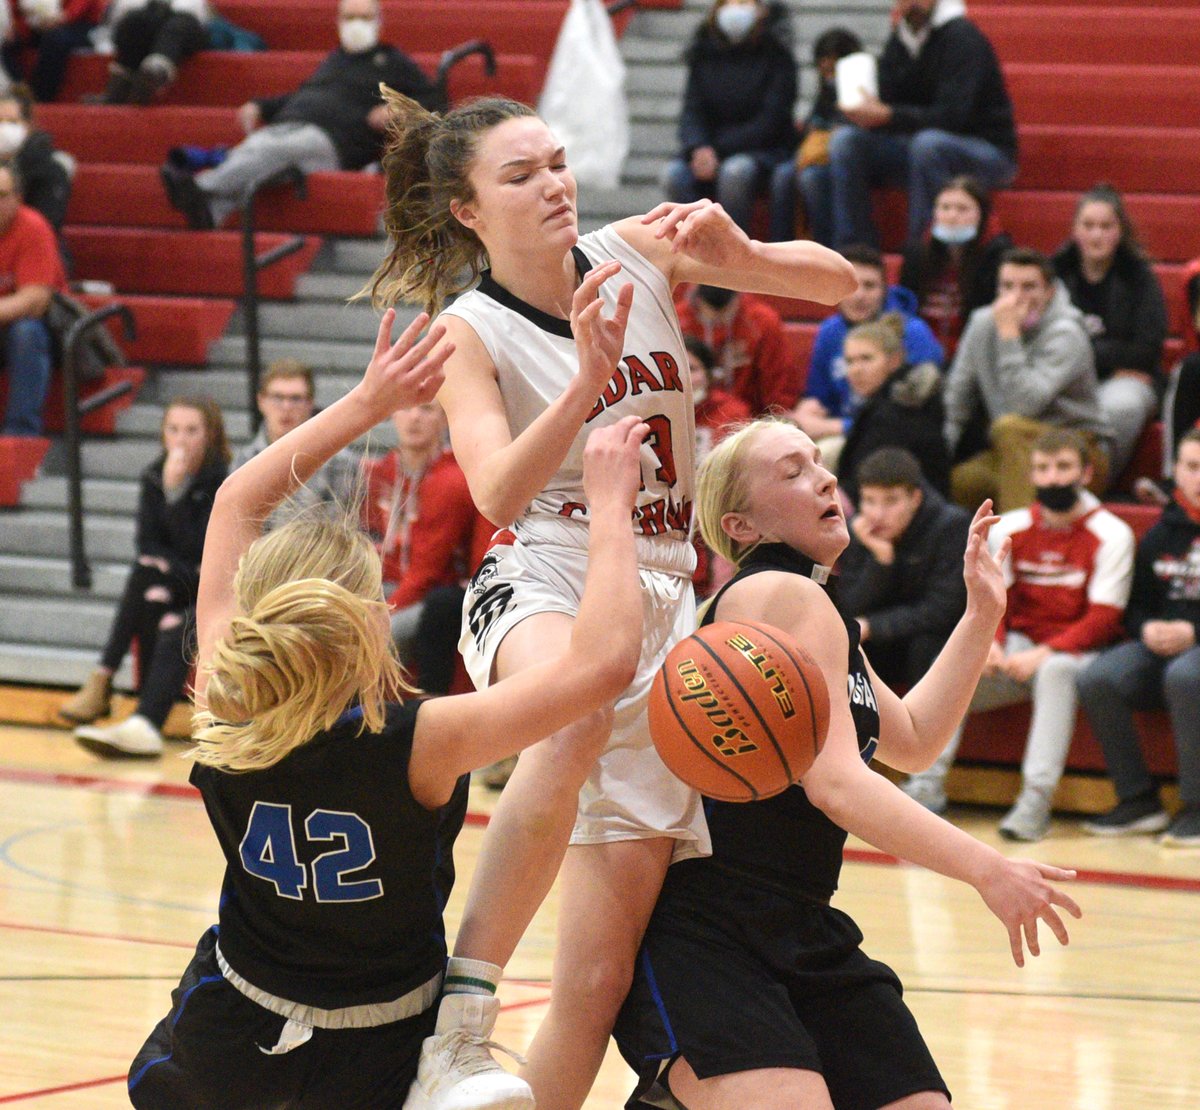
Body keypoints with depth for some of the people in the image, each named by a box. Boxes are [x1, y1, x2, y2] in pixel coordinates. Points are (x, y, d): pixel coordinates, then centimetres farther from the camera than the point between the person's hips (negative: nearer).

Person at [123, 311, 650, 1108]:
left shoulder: (226, 710, -19)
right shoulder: (416, 743, -31)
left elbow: (236, 501, -4)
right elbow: (605, 661, -32)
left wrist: (368, 404, 0)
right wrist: (610, 505, -22)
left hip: (226, 1040, 4)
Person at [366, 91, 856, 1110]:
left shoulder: (637, 252, 8)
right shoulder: (472, 332, -2)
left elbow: (837, 281, 9)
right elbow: (498, 495, -18)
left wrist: (738, 255, -11)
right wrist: (587, 380, -31)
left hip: (660, 596, 4)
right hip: (543, 579, -4)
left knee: (600, 979, -3)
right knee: (577, 714, -43)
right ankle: (457, 1024, -42)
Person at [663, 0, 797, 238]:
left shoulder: (775, 55, -2)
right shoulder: (704, 55, 10)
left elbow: (769, 122, -9)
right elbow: (691, 111, 3)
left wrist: (718, 150, -18)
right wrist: (698, 147, -20)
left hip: (763, 151, -3)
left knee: (735, 171, -37)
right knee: (675, 175, -27)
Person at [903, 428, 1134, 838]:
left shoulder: (1111, 535, -6)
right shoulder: (1009, 528, 7)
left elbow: (1102, 620, -12)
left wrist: (1044, 654, -24)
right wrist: (990, 643, -19)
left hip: (1078, 651, -4)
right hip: (1019, 649, 4)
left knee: (1055, 671, -38)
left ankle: (1037, 799, -42)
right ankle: (927, 784, -21)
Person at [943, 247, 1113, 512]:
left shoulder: (1064, 334, -18)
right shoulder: (983, 322, 2)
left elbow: (1025, 404, -31)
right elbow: (957, 398, 6)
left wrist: (1009, 334, -28)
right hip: (1014, 454, 6)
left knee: (1011, 427, -35)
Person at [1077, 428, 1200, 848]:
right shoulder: (1160, 537, 15)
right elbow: (1137, 607, 22)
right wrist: (1147, 629, -2)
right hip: (1160, 646, 5)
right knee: (1096, 679, -23)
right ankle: (1138, 800, -12)